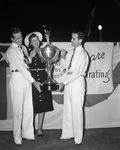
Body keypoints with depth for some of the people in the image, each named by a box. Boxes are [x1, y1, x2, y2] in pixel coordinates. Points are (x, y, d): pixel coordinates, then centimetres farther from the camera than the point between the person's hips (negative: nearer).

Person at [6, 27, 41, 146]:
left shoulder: (23, 48, 16)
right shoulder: (11, 50, -7)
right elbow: (20, 67, -14)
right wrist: (33, 81, -16)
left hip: (27, 78, 7)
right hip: (18, 77, -7)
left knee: (28, 108, 9)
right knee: (18, 109, -1)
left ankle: (27, 133, 22)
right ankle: (17, 137, 11)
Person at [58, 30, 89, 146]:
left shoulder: (82, 54, -12)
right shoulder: (71, 52, 11)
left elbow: (77, 73, -18)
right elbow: (64, 66, 15)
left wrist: (64, 82, -17)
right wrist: (63, 57, -4)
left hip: (77, 81, -7)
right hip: (68, 81, 7)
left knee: (76, 110, -1)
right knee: (67, 109, 12)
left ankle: (78, 138, 11)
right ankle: (68, 133, 25)